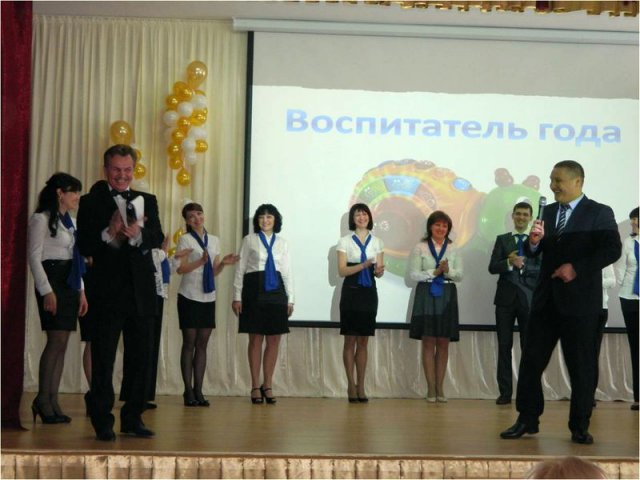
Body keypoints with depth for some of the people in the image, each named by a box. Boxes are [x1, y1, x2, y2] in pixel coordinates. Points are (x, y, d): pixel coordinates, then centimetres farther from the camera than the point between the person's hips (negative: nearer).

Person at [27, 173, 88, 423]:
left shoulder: (69, 222, 19)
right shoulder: (41, 219, -5)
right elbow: (34, 257, -11)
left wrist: (81, 290, 15)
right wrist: (46, 290, -17)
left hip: (69, 283, 8)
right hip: (52, 281, -8)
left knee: (62, 344, 4)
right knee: (56, 341, -12)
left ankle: (52, 400, 6)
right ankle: (42, 400, -4)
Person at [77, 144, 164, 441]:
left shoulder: (146, 201, 10)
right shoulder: (91, 202, 2)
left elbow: (157, 239, -3)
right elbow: (84, 247, -7)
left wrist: (137, 234, -24)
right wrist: (110, 233, -24)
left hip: (142, 293, 4)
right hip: (108, 293, -3)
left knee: (141, 359, 10)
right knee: (103, 360, 2)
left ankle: (133, 419, 22)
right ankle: (102, 422, 12)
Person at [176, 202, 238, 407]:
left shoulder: (214, 240, 13)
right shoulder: (185, 240, -2)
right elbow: (180, 269, -10)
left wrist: (223, 263, -4)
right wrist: (201, 261, -23)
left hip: (208, 297, 5)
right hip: (189, 296, -4)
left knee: (202, 344, 5)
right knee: (189, 343, -1)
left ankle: (198, 390, 10)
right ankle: (188, 391, 4)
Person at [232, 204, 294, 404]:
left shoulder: (282, 243, 13)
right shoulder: (249, 240, 4)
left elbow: (287, 272, 13)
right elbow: (240, 269, 2)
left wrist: (290, 299, 8)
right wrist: (237, 296, -3)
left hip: (276, 291, 3)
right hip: (254, 290, -3)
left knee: (274, 340, 3)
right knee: (255, 339, 1)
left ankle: (267, 385, 14)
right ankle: (255, 386, 11)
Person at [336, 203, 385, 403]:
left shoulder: (377, 242, 10)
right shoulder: (345, 241, 2)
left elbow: (379, 271, 7)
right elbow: (342, 270, -6)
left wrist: (379, 270, -17)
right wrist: (364, 265, -21)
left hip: (369, 293, 2)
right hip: (350, 292, -2)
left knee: (363, 341, 5)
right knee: (350, 340, 0)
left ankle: (360, 386, 9)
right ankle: (351, 385, 7)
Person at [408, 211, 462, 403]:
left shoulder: (453, 249, 10)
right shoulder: (420, 248, 3)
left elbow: (460, 275, 6)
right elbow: (413, 274, -3)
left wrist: (448, 271, -13)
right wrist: (435, 272, -12)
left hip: (447, 297, 2)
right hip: (426, 295, -2)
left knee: (443, 343, 4)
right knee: (428, 342, -2)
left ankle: (440, 387, 10)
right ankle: (431, 388, 3)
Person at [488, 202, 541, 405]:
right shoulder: (502, 240, 10)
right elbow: (492, 267, 0)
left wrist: (523, 265, -17)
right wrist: (509, 263, -18)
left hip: (529, 299, -1)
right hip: (506, 298, 1)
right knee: (504, 346, 3)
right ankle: (505, 392, 8)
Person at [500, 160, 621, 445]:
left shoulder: (599, 213, -2)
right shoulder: (548, 212, 12)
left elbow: (612, 250, -12)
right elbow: (532, 253, 11)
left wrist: (577, 268, -20)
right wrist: (534, 241, -11)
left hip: (580, 298, -4)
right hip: (547, 298, 5)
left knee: (581, 365, 3)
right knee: (532, 360, 3)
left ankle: (580, 426, 14)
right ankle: (527, 420, 12)